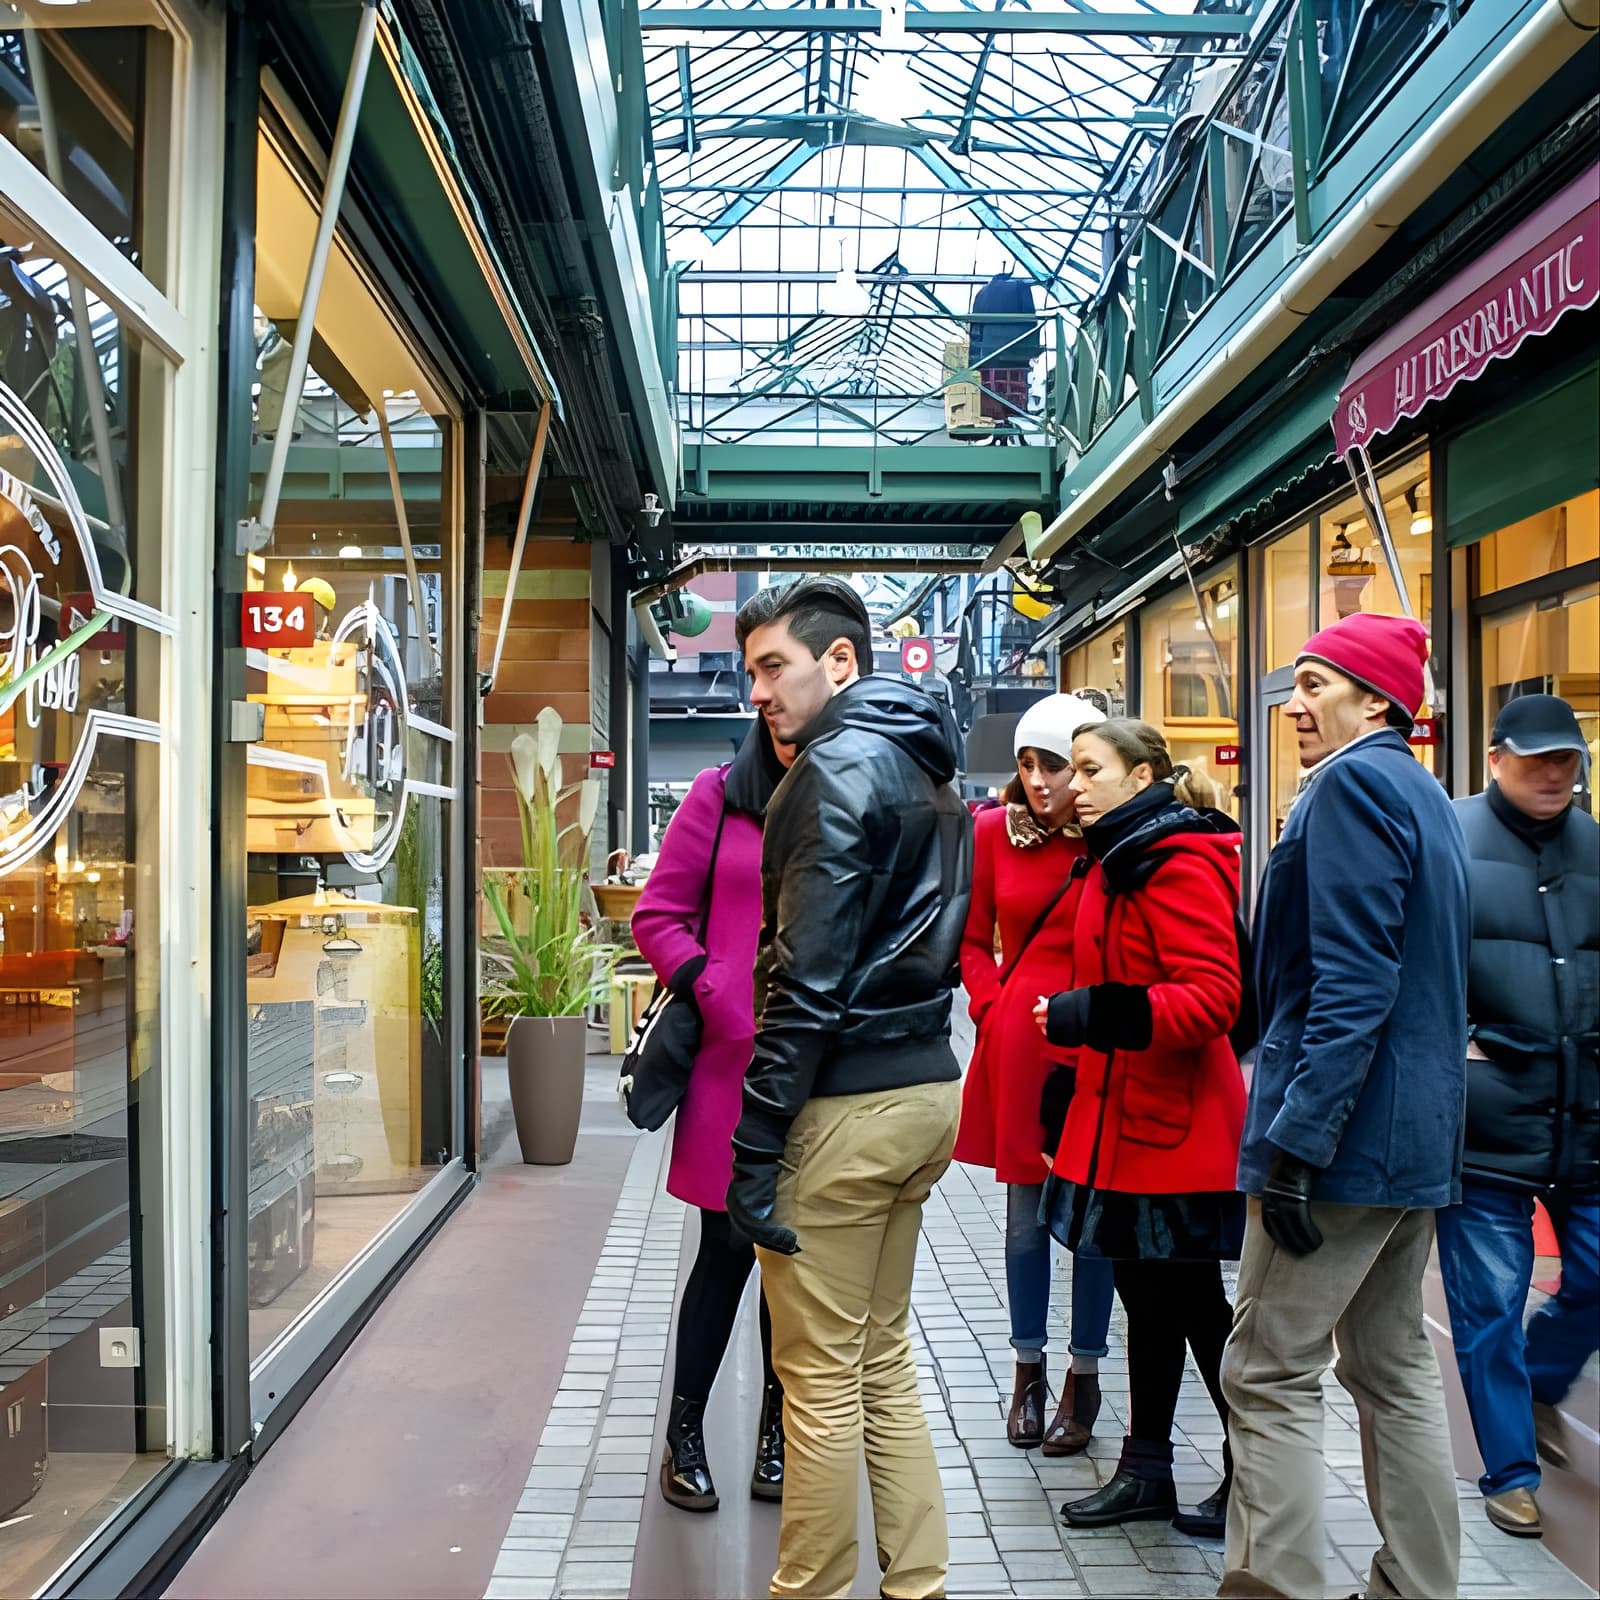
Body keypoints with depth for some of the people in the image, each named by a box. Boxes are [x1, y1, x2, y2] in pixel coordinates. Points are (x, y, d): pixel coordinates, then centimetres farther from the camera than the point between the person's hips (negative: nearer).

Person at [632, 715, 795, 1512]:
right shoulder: (720, 795, 0)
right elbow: (657, 915, 0)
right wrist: (717, 995, -10)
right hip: (733, 1062, -2)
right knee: (727, 1250, 8)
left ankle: (775, 1432, 31)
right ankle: (685, 1436, 28)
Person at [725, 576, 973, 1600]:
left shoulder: (838, 766, -13)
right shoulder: (928, 770, 16)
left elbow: (810, 977, -19)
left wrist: (755, 1142, -17)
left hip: (848, 1101, -9)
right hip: (928, 1085, 10)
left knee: (822, 1376, 4)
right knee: (884, 1357, 19)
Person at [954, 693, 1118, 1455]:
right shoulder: (997, 831, 2)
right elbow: (972, 939, 11)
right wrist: (993, 1007, -1)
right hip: (1017, 1047, 2)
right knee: (1025, 1216, 13)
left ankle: (1084, 1378, 25)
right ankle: (1028, 1373, 29)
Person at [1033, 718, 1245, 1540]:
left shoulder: (1179, 864, -16)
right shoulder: (1119, 863, 14)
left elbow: (1213, 996, -24)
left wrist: (1094, 1015, -29)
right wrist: (1081, 1076, 21)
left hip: (1173, 1123, -9)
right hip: (1123, 1116, 9)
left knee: (1194, 1305, 3)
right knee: (1148, 1297, 16)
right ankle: (1146, 1471, 29)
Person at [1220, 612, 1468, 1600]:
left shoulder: (1353, 783, -13)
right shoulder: (1426, 796, 16)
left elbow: (1353, 984, -22)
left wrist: (1297, 1136, -23)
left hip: (1344, 1130, -10)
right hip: (1418, 1132, 10)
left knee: (1272, 1373, -2)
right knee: (1395, 1365, 19)